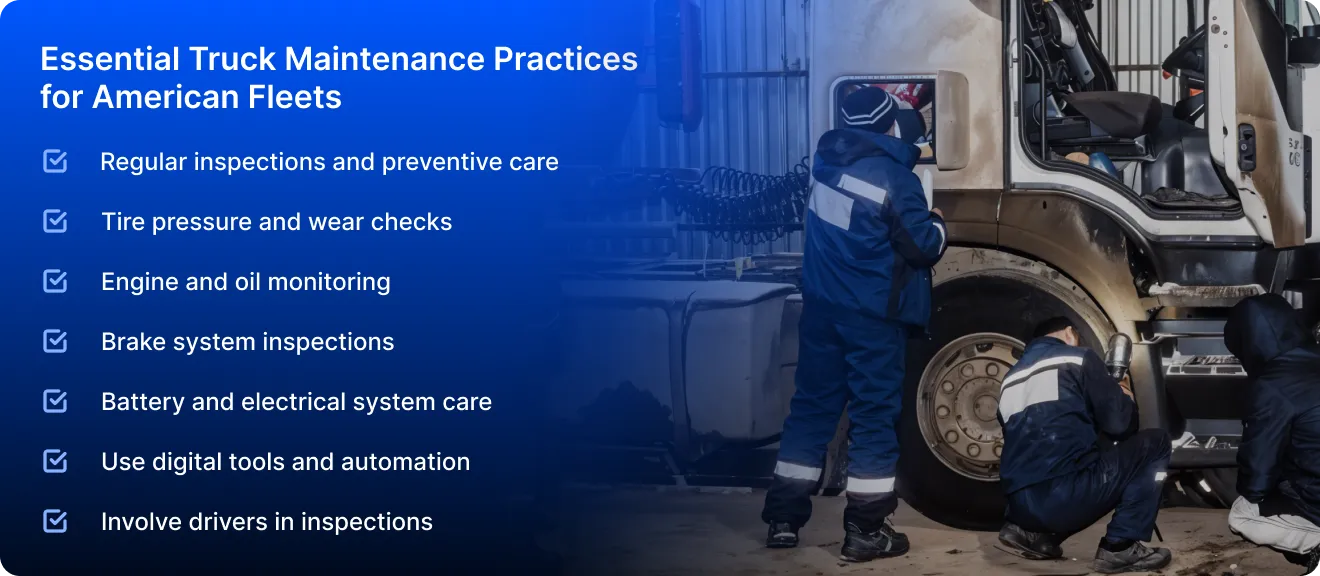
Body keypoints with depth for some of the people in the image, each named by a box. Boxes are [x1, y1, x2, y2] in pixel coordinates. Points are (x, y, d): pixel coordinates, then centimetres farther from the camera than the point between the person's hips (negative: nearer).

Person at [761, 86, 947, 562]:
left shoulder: (830, 157, 4)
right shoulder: (896, 178, -15)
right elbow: (923, 247, -12)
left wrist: (907, 150, 30)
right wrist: (938, 226, 7)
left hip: (821, 304, 6)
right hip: (872, 315, -6)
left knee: (812, 405, 13)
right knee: (875, 415, 1)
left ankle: (784, 518, 15)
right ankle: (866, 531, 3)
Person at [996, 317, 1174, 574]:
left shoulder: (1011, 378, 25)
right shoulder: (1078, 359, 6)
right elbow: (1119, 423, 3)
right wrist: (1126, 398, 25)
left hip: (1021, 504, 7)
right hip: (1065, 496, -7)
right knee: (1155, 444, 11)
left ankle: (1032, 531, 14)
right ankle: (1121, 547, 1)